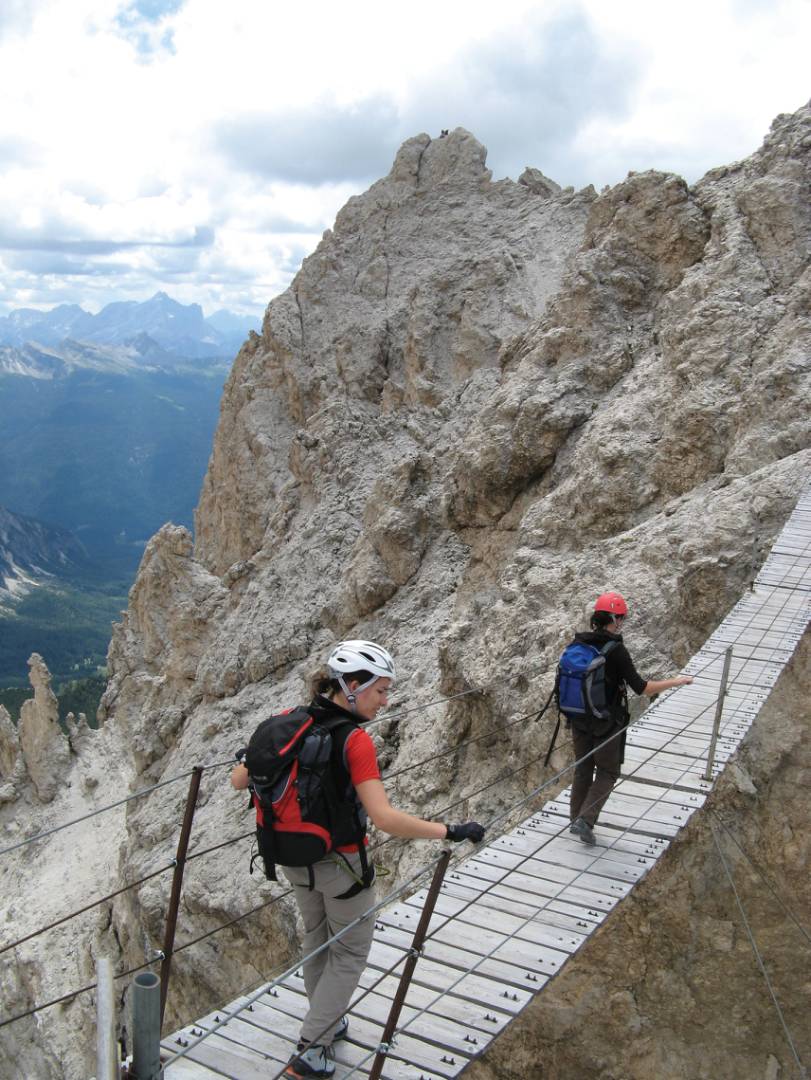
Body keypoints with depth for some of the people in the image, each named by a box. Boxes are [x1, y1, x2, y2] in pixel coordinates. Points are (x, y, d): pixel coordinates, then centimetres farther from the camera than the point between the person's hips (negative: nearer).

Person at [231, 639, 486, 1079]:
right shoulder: (355, 741, -27)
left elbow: (239, 781, -2)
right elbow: (385, 818, -34)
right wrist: (450, 832, -27)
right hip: (340, 863, -6)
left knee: (317, 938, 28)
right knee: (350, 953, 16)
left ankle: (327, 1021, 46)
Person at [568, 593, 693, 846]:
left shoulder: (577, 644, -2)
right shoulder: (615, 650, -20)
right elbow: (641, 688, -19)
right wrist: (675, 681, -8)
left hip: (579, 719, 6)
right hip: (607, 723, -5)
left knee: (582, 769, 19)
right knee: (607, 772, 10)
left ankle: (576, 820, 27)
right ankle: (585, 820, -1)